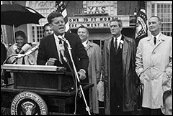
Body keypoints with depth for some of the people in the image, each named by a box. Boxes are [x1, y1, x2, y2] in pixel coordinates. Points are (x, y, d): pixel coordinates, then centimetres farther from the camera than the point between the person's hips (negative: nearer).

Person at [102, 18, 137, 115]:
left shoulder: (130, 42, 1)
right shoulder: (107, 43, 11)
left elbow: (134, 61, -1)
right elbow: (104, 63, 12)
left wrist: (133, 77, -4)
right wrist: (105, 76, 6)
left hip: (125, 81, -2)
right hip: (111, 82, 3)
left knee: (127, 110, 4)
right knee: (112, 108, 6)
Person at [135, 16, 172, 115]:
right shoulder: (142, 42, 15)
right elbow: (138, 61, 15)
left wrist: (167, 75, -6)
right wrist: (141, 74, 4)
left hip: (163, 83, -2)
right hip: (146, 83, 2)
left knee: (161, 110, -3)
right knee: (146, 110, 2)